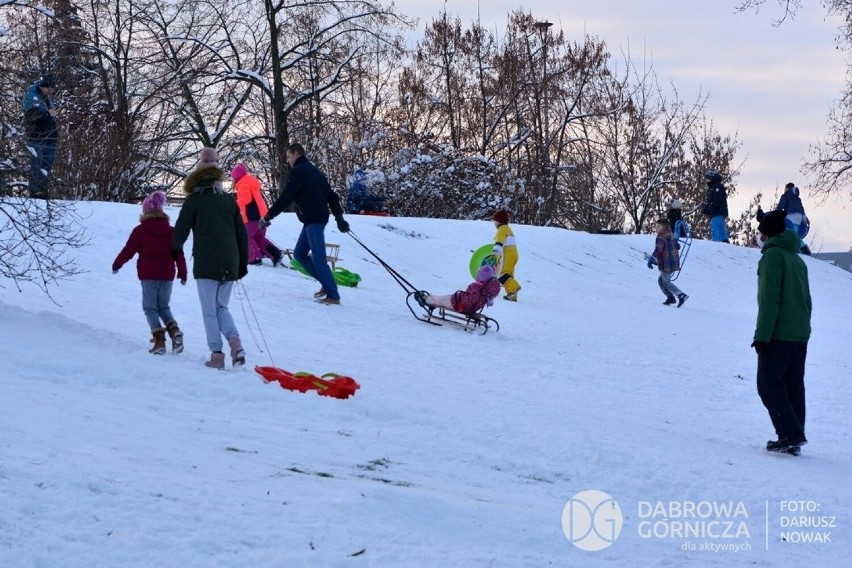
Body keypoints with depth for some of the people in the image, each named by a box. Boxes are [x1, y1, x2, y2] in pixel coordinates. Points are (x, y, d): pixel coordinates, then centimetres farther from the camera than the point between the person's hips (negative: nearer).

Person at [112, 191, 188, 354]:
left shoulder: (140, 230, -6)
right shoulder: (171, 231, 5)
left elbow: (128, 250, -2)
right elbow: (179, 254, 6)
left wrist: (117, 264, 14)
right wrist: (183, 273, 16)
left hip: (148, 275, -4)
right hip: (167, 275, 4)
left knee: (150, 308, 3)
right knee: (163, 307, 17)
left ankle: (159, 340, -12)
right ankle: (174, 330, -9)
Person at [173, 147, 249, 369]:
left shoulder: (194, 200, -1)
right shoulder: (229, 200, 13)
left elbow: (180, 231, 2)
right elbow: (242, 234, 14)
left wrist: (177, 247, 24)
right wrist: (243, 263, 21)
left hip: (206, 264, -4)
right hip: (230, 264, 4)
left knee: (210, 310, 2)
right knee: (221, 307, 16)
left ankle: (217, 355, -5)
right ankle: (235, 343, -7)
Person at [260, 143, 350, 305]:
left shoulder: (298, 171, -8)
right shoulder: (314, 171, 21)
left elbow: (286, 198, -13)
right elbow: (331, 195, 19)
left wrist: (268, 216, -9)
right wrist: (339, 217, 18)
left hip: (313, 220, -10)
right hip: (317, 218, 10)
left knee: (318, 259, -9)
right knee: (299, 253, 14)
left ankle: (333, 296, -9)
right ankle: (327, 283, 12)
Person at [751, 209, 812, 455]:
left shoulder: (772, 255, -9)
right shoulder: (798, 259, 17)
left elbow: (769, 299, -16)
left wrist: (762, 334, -17)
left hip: (779, 334, -8)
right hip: (801, 334, 8)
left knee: (769, 384, -6)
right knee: (794, 386, 9)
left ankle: (791, 434, -16)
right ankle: (794, 438, 8)